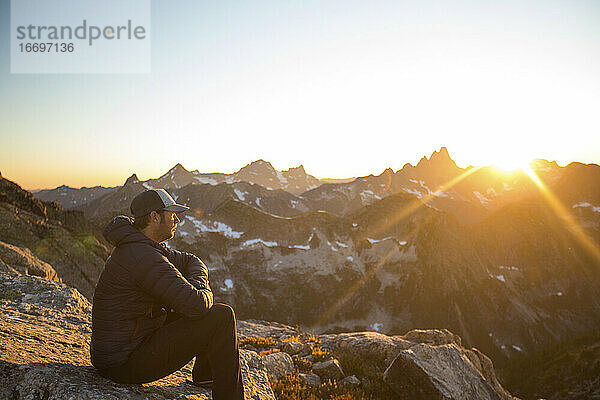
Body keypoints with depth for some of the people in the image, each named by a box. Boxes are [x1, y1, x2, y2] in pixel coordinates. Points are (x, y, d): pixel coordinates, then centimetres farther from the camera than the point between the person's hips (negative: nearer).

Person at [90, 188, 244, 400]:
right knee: (221, 316, -17)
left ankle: (205, 372, 30)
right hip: (125, 363, -10)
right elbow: (196, 305, -31)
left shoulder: (147, 247, 7)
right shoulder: (143, 257, -26)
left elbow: (191, 261, 20)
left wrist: (196, 285, -1)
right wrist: (205, 293, -8)